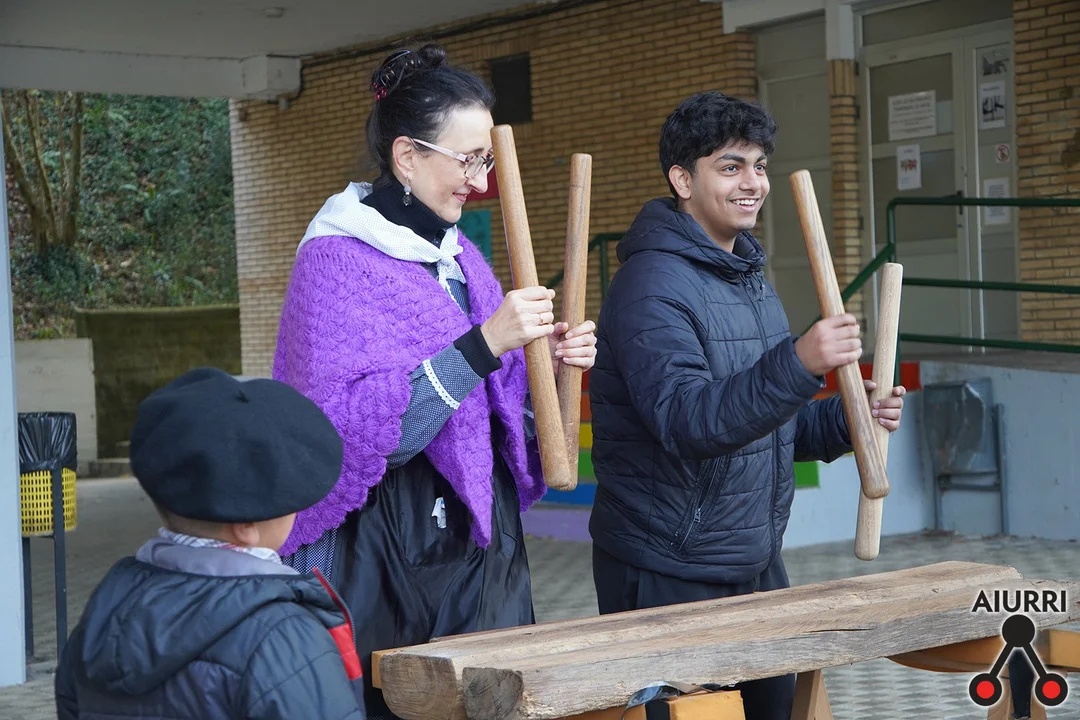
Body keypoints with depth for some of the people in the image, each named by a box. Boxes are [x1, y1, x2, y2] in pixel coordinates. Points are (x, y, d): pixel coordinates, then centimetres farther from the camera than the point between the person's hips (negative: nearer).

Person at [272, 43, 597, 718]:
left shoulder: (459, 255, 11)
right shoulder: (336, 261, -11)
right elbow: (351, 424, -22)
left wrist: (549, 360, -2)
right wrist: (484, 344, -26)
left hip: (484, 540, 7)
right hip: (388, 555, -7)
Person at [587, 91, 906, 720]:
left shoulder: (749, 277, 13)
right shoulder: (652, 284, -16)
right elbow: (687, 421, -28)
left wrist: (849, 419, 2)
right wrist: (798, 364, -39)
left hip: (757, 566, 9)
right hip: (669, 580, -8)